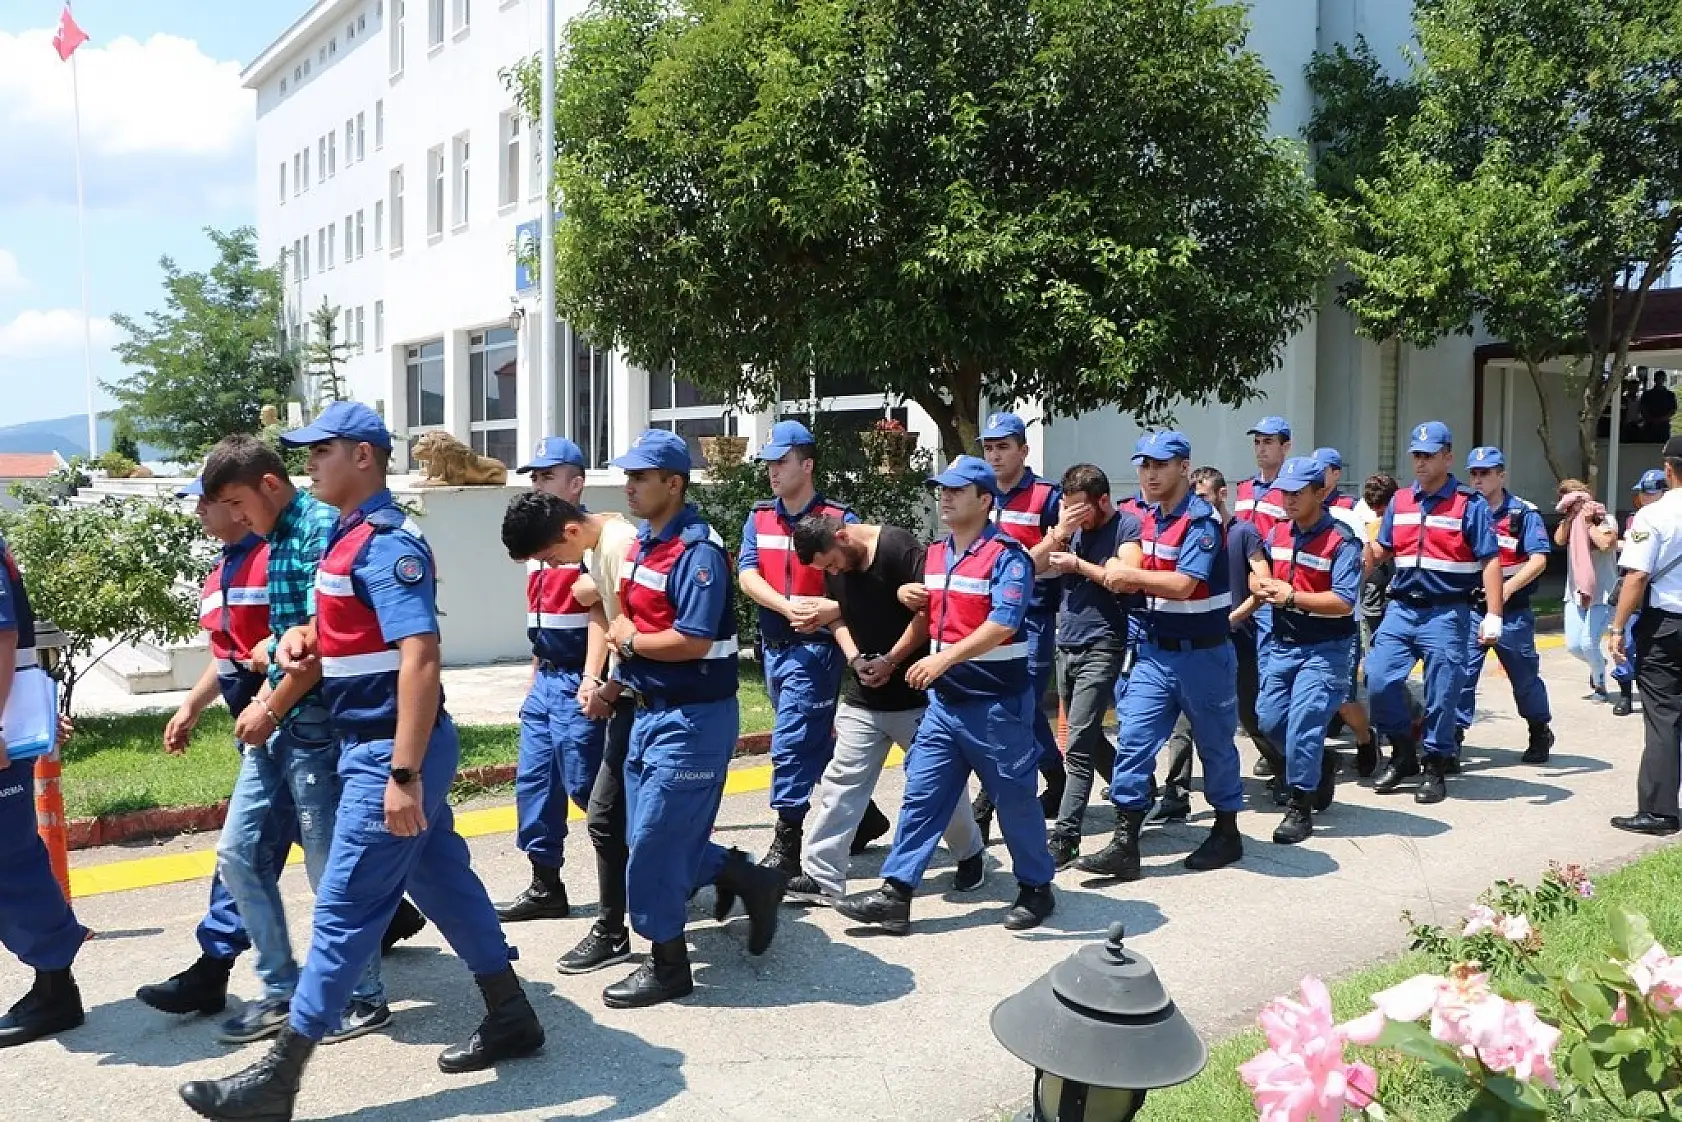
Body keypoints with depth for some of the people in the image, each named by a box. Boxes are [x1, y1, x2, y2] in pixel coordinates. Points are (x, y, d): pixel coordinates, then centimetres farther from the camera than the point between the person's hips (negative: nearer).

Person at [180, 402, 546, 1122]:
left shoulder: (386, 542, -18)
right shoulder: (350, 537, 12)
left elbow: (420, 658, -27)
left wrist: (403, 775, -31)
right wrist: (302, 633, 3)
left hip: (391, 752, -10)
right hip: (378, 746, 10)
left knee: (344, 910, -2)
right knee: (444, 882, 16)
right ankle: (511, 1022, 28)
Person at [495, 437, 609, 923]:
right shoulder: (536, 538, 14)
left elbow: (599, 616, -19)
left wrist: (590, 683, -25)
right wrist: (535, 678, 21)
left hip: (575, 682, -9)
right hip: (544, 681, 9)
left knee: (586, 786, -3)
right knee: (533, 782, 11)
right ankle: (545, 887, 20)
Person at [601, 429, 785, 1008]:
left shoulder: (697, 551, -19)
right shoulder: (641, 542, 10)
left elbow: (692, 642, -26)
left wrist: (628, 641, -12)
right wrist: (623, 674, 2)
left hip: (694, 718, -10)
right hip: (652, 710, 10)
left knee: (655, 840, -2)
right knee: (653, 834, 15)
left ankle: (667, 965, 16)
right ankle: (751, 880, 32)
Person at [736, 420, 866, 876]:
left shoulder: (838, 519, -10)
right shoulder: (759, 517, 7)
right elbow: (747, 575, -5)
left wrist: (833, 608, -31)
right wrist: (789, 606, -21)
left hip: (816, 647, -7)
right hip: (774, 645, 7)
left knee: (790, 744, -8)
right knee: (818, 741, 19)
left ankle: (786, 845, 2)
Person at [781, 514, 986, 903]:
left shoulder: (898, 548, -18)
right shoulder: (833, 568, 3)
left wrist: (890, 660, -17)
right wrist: (855, 659, -7)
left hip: (916, 693, -5)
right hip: (861, 698, 6)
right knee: (841, 782, 1)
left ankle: (971, 855, 30)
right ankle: (821, 877, 6)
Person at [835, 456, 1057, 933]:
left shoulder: (1007, 555, -14)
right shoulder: (934, 554, 10)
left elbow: (1003, 624, -25)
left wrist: (946, 657, -32)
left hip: (997, 701, -7)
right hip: (944, 700, 7)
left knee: (1014, 799, 7)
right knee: (921, 795, 4)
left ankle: (1036, 888, 26)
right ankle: (895, 895, 7)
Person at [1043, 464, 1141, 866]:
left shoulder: (1128, 525, -6)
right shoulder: (1076, 527, 12)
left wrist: (1079, 565, -9)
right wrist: (1059, 531, -8)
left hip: (1101, 648, -8)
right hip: (1066, 647, 8)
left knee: (1078, 746, -12)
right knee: (1088, 738, 17)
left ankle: (1065, 837, -11)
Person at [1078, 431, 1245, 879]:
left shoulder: (1201, 520, -17)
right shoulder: (1147, 517, 8)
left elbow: (1182, 584, -26)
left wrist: (1130, 575, -16)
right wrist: (1123, 576, 2)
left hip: (1202, 654, -7)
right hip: (1155, 650, 7)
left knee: (1215, 745, 10)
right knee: (1133, 740, -2)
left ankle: (1227, 833, 29)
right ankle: (1124, 846, 0)